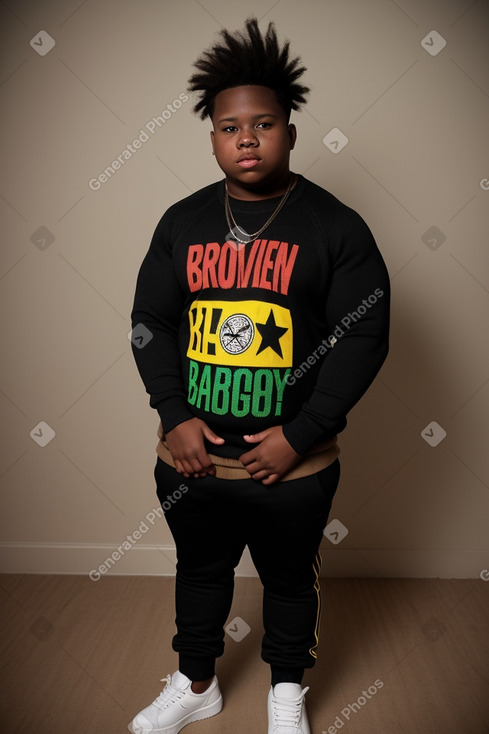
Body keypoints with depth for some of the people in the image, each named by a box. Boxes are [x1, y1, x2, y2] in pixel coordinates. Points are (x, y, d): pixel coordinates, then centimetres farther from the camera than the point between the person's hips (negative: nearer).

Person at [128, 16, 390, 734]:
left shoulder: (336, 227, -8)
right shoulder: (181, 222, 2)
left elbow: (362, 338, -11)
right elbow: (150, 321, 3)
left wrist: (299, 436, -16)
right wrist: (175, 416, -10)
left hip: (293, 461, -2)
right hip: (191, 455, 3)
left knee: (290, 580, 19)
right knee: (200, 573, 22)